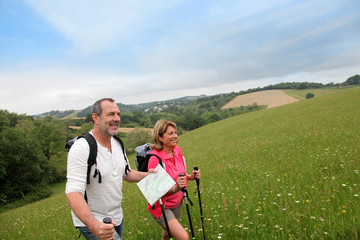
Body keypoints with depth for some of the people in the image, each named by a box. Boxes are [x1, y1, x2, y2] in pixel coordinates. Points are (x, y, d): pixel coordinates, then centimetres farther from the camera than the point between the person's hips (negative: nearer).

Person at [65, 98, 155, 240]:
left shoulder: (117, 144, 2)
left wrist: (146, 175, -4)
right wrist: (94, 226, -42)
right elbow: (73, 193, -29)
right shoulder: (81, 148, -22)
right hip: (90, 221, -7)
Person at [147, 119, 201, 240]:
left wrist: (191, 176, -7)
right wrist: (175, 188, -37)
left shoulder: (177, 150, -4)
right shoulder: (155, 158, -26)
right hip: (161, 207, -6)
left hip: (177, 202, 7)